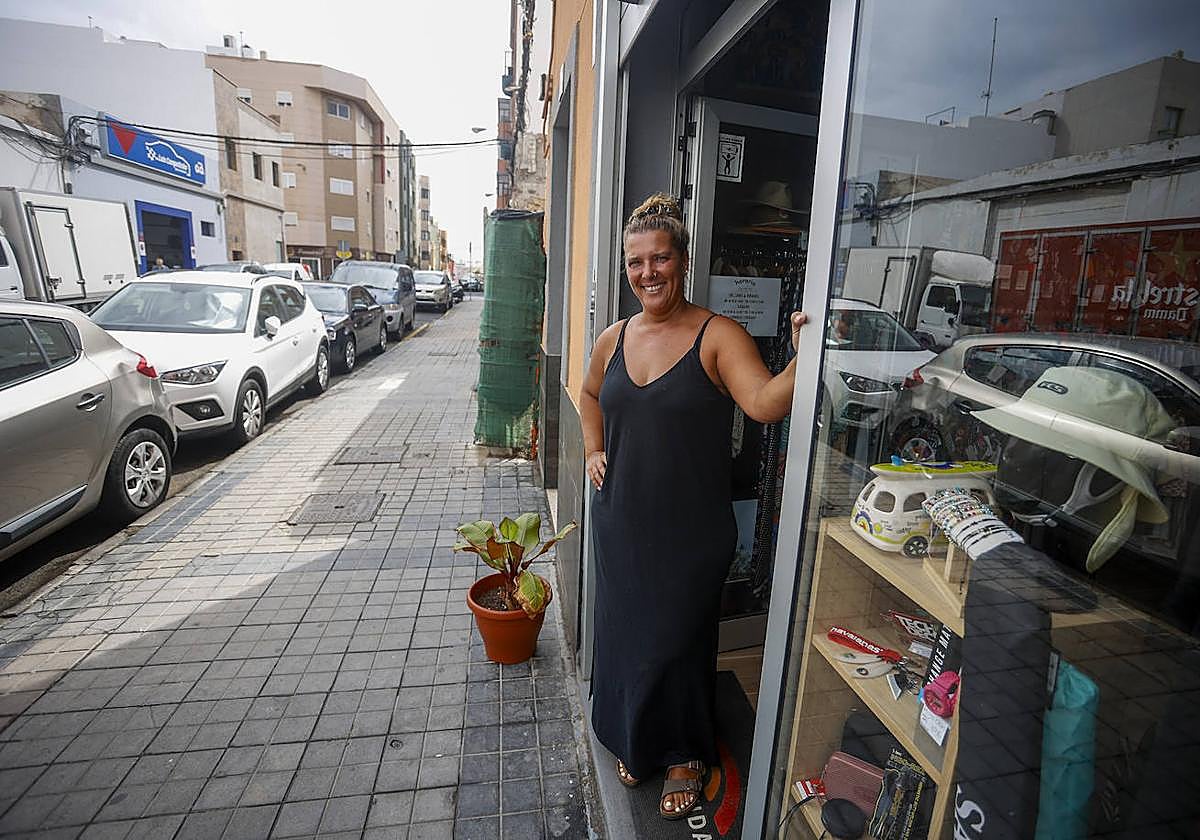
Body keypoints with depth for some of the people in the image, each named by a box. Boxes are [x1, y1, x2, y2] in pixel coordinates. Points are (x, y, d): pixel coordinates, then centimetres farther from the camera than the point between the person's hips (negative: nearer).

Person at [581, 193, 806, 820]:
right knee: (622, 635, 19)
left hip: (691, 533, -5)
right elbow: (590, 395, 23)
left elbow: (764, 403, -28)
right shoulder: (614, 339, 4)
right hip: (621, 526, 5)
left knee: (676, 642, 10)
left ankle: (685, 757, 40)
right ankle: (633, 744, 47)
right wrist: (594, 450, 11)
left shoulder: (718, 337, -13)